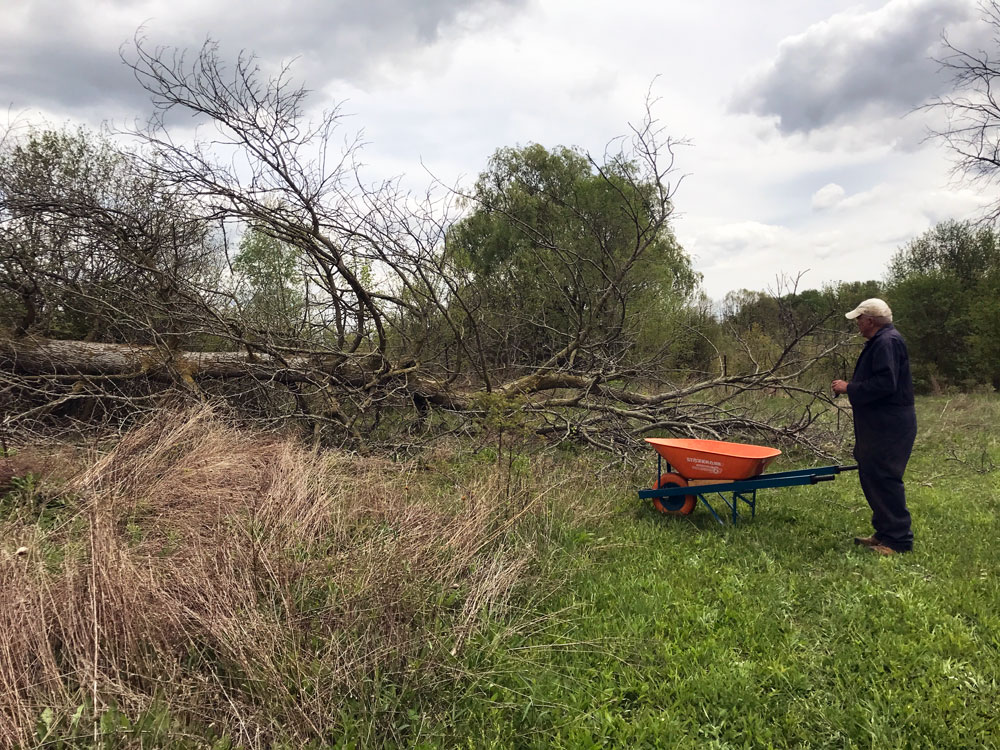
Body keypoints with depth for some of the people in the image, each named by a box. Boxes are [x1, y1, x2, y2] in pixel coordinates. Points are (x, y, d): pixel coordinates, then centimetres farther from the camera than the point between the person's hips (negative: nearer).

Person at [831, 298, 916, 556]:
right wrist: (850, 387, 12)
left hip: (889, 428, -11)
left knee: (884, 480, -7)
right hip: (878, 426, 11)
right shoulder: (879, 342, 17)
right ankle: (884, 533, 23)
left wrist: (849, 388, -17)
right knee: (871, 477, 14)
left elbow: (885, 384, -26)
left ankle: (899, 540, 2)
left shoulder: (887, 343, -17)